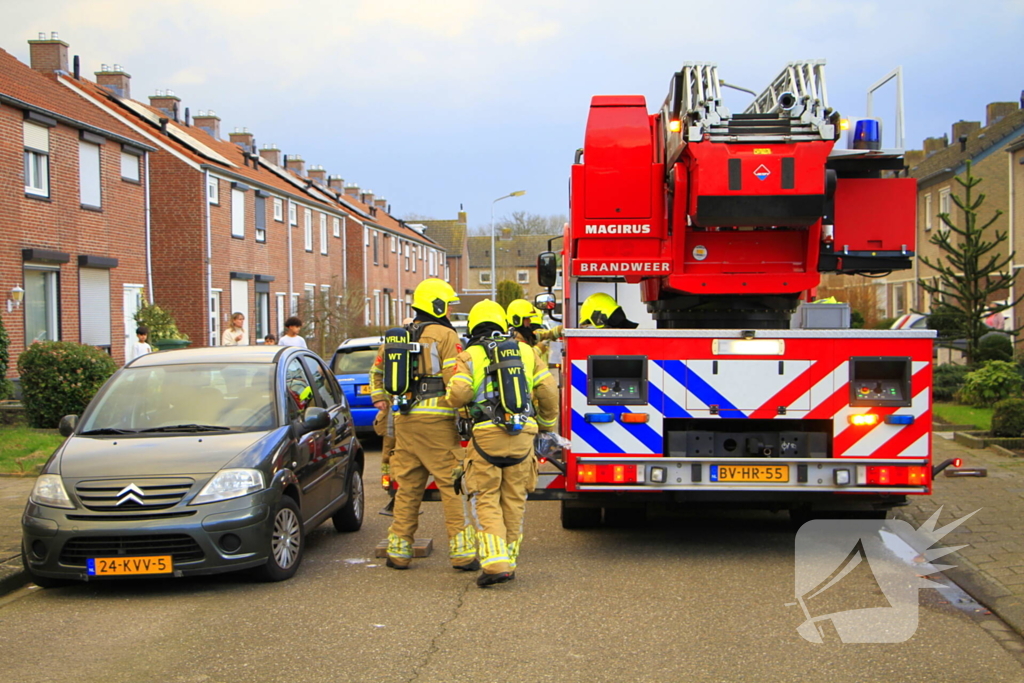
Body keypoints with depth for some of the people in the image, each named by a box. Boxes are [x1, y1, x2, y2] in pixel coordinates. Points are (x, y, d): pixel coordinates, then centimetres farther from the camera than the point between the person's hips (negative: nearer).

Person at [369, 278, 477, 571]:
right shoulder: (445, 336, -5)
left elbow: (377, 371, 26)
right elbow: (455, 380, -13)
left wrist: (381, 398, 30)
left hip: (405, 422, 6)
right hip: (437, 421, -6)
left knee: (407, 487, 12)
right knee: (452, 486, -3)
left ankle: (398, 550, 14)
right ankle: (462, 553, -4)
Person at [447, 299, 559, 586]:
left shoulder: (469, 356, 5)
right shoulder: (526, 351, 14)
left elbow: (458, 393, -12)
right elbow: (548, 391, 7)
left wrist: (458, 401, 12)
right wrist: (547, 424, 22)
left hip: (486, 434, -3)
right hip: (523, 435, 3)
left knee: (486, 501, 1)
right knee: (514, 500, 12)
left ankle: (495, 562, -12)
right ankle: (509, 560, 16)